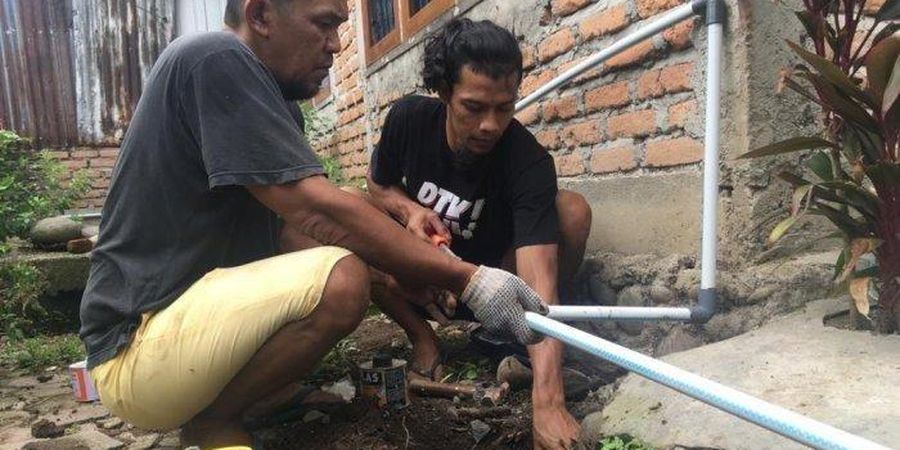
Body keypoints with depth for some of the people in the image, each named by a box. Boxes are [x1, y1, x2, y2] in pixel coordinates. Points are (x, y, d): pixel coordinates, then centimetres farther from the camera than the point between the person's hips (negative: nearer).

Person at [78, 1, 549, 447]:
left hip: (198, 306, 10)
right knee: (341, 280, -30)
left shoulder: (274, 101, 12)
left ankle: (218, 411, 7)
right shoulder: (214, 59, -17)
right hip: (141, 344, -10)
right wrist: (466, 279, -23)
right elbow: (314, 208, -26)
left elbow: (286, 228, 8)